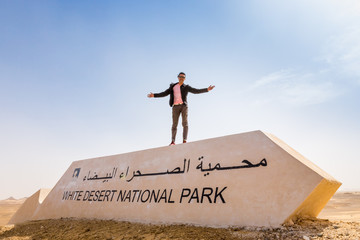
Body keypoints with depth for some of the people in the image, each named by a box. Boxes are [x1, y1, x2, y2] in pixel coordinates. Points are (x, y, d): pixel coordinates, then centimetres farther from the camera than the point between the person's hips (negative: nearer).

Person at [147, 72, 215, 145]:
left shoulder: (186, 87, 14)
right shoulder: (173, 86, 18)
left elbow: (196, 91, 6)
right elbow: (164, 93, 15)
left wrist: (207, 89, -4)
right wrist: (154, 95, 6)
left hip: (183, 106, -1)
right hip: (175, 106, 1)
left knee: (185, 123, -11)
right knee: (174, 124, -6)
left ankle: (184, 141, -17)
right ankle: (173, 141, -9)